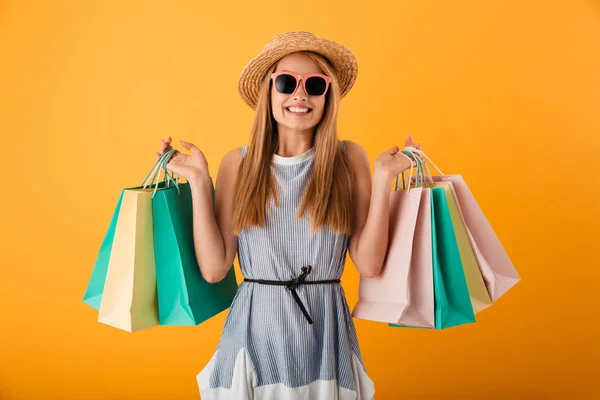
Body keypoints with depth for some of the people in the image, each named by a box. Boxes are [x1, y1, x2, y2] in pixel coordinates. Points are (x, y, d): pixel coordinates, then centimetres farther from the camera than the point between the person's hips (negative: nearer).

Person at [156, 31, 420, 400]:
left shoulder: (349, 158, -3)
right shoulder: (239, 163, -3)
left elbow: (369, 264, -8)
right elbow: (214, 268, -7)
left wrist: (383, 178, -13)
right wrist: (199, 181, -10)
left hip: (325, 331, 0)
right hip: (253, 329, 0)